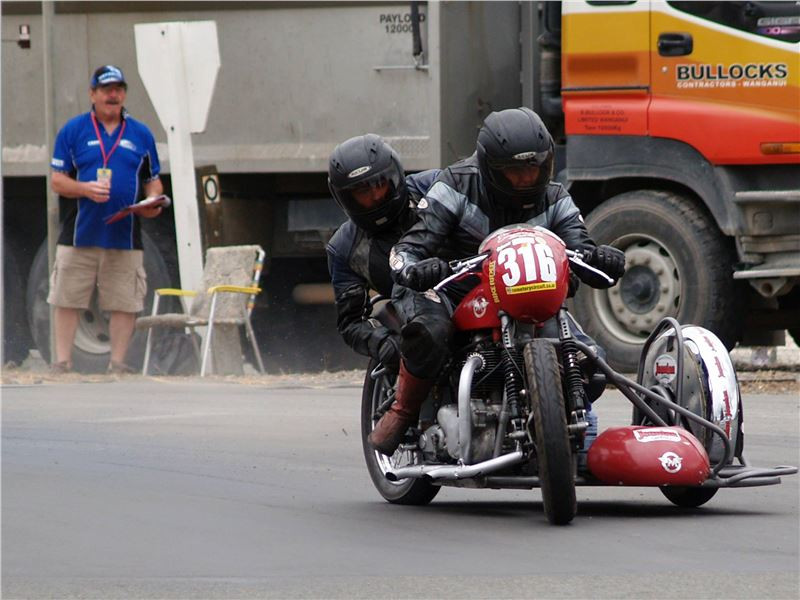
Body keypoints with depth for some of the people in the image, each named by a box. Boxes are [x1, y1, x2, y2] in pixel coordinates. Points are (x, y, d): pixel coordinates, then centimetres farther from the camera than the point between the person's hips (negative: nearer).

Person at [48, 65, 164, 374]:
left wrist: (153, 201, -6)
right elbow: (58, 180, 3)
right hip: (79, 233, -2)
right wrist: (85, 189, -16)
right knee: (67, 300, -1)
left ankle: (118, 363, 9)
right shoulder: (73, 130, 5)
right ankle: (62, 362, 5)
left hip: (125, 237, 2)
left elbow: (152, 180, 17)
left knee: (125, 302, 1)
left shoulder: (141, 134, 12)